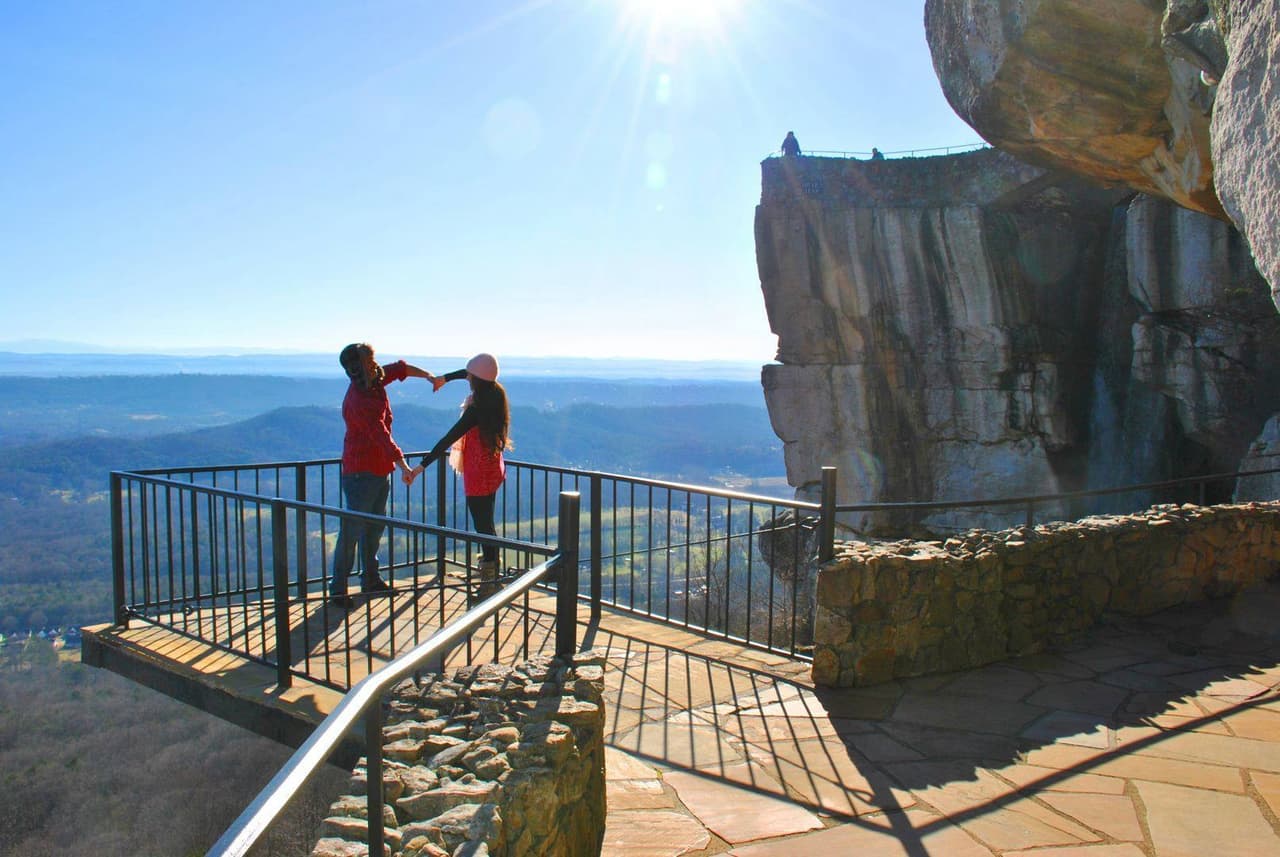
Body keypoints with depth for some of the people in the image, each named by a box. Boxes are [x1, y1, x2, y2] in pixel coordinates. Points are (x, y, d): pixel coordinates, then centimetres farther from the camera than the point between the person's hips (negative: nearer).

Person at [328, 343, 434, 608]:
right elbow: (382, 437, -31)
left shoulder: (375, 382, 3)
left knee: (375, 527, 17)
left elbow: (399, 368, 23)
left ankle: (370, 579, 29)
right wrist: (403, 466, -35)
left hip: (381, 469, 10)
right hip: (361, 472, -10)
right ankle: (338, 589, 1)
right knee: (353, 530, -7)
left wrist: (427, 376, 24)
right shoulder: (359, 402, -24)